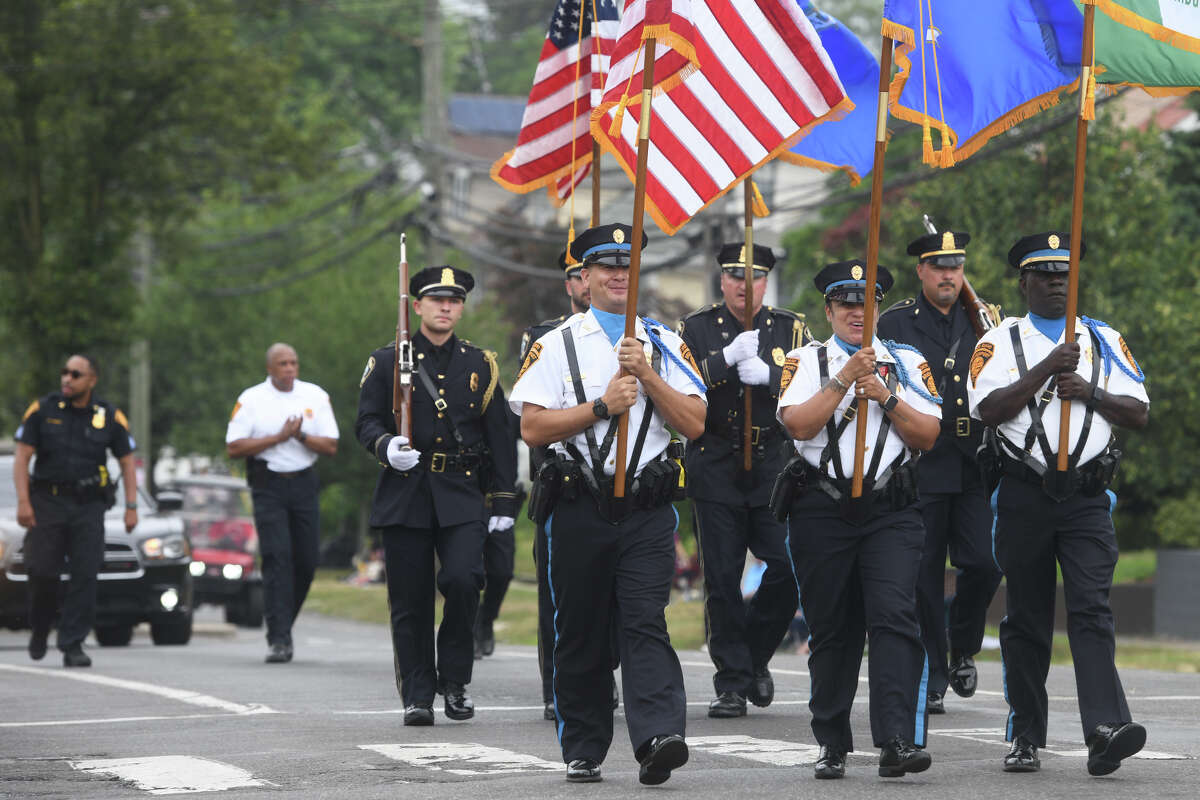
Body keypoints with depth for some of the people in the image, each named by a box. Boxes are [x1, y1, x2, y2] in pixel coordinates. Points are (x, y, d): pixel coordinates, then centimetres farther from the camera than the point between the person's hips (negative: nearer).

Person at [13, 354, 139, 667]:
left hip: (89, 506, 1)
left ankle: (73, 645, -4)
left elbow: (127, 461, 10)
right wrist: (23, 501, -9)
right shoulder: (42, 409, 1)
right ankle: (39, 629, 22)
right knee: (42, 571, -5)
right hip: (48, 500, -1)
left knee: (85, 576, -8)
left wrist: (132, 507, 2)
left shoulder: (109, 416, 3)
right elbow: (21, 456, 0)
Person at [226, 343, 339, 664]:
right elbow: (234, 447, -7)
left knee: (306, 560, 2)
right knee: (277, 558, -13)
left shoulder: (316, 396, 7)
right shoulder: (251, 399, 0)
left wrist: (301, 436, -12)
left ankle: (282, 625, 23)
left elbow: (331, 447, 4)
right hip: (268, 484, -3)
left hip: (304, 484, 3)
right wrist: (278, 438, -13)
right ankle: (278, 639, -16)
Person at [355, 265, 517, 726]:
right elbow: (366, 422, 6)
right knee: (410, 601, -1)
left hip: (461, 497, 0)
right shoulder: (387, 362, 7)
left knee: (463, 580, -18)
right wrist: (386, 446, -17)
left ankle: (454, 679, 1)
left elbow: (499, 436, 12)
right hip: (405, 494, 0)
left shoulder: (481, 365, 11)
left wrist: (504, 499, 6)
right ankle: (417, 696, 9)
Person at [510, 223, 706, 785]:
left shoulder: (664, 344, 11)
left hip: (647, 511, 0)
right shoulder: (557, 344, 6)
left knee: (645, 623, -13)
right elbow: (532, 428, -3)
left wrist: (646, 375, -8)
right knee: (581, 633, 6)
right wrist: (601, 407, -12)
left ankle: (658, 738, -25)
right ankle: (583, 750, 16)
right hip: (579, 509, 0)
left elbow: (694, 424, 3)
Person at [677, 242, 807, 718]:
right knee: (722, 580, -3)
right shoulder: (695, 329, 6)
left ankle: (755, 655, 15)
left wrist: (768, 375, -19)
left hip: (775, 468, 1)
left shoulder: (791, 329, 8)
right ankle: (732, 683, 4)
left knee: (789, 565, -9)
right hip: (716, 472, -1)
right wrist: (728, 358, -18)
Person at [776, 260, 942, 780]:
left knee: (894, 617, -16)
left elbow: (928, 435, 3)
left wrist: (885, 397, -8)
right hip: (822, 511, 0)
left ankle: (897, 742, -23)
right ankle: (832, 745, 18)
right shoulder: (806, 361, 9)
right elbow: (798, 425, -8)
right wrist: (844, 379, -13)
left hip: (891, 511, 0)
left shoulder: (907, 363, 12)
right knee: (831, 630, 6)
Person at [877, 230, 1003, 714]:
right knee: (924, 574, 0)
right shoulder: (894, 323, 4)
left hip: (974, 467, 2)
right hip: (918, 468, -2)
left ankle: (962, 650, 20)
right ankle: (931, 678, 9)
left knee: (984, 564, -7)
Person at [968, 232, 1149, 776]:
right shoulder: (1000, 342, 7)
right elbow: (989, 409, -9)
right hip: (1024, 499, 0)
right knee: (1026, 619, 6)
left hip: (1087, 500, 0)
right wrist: (1047, 370, -15)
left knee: (1092, 609, -13)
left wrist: (1090, 393, -9)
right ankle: (1025, 737, 15)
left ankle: (1106, 731, -26)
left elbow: (1139, 413, 7)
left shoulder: (1105, 342, 13)